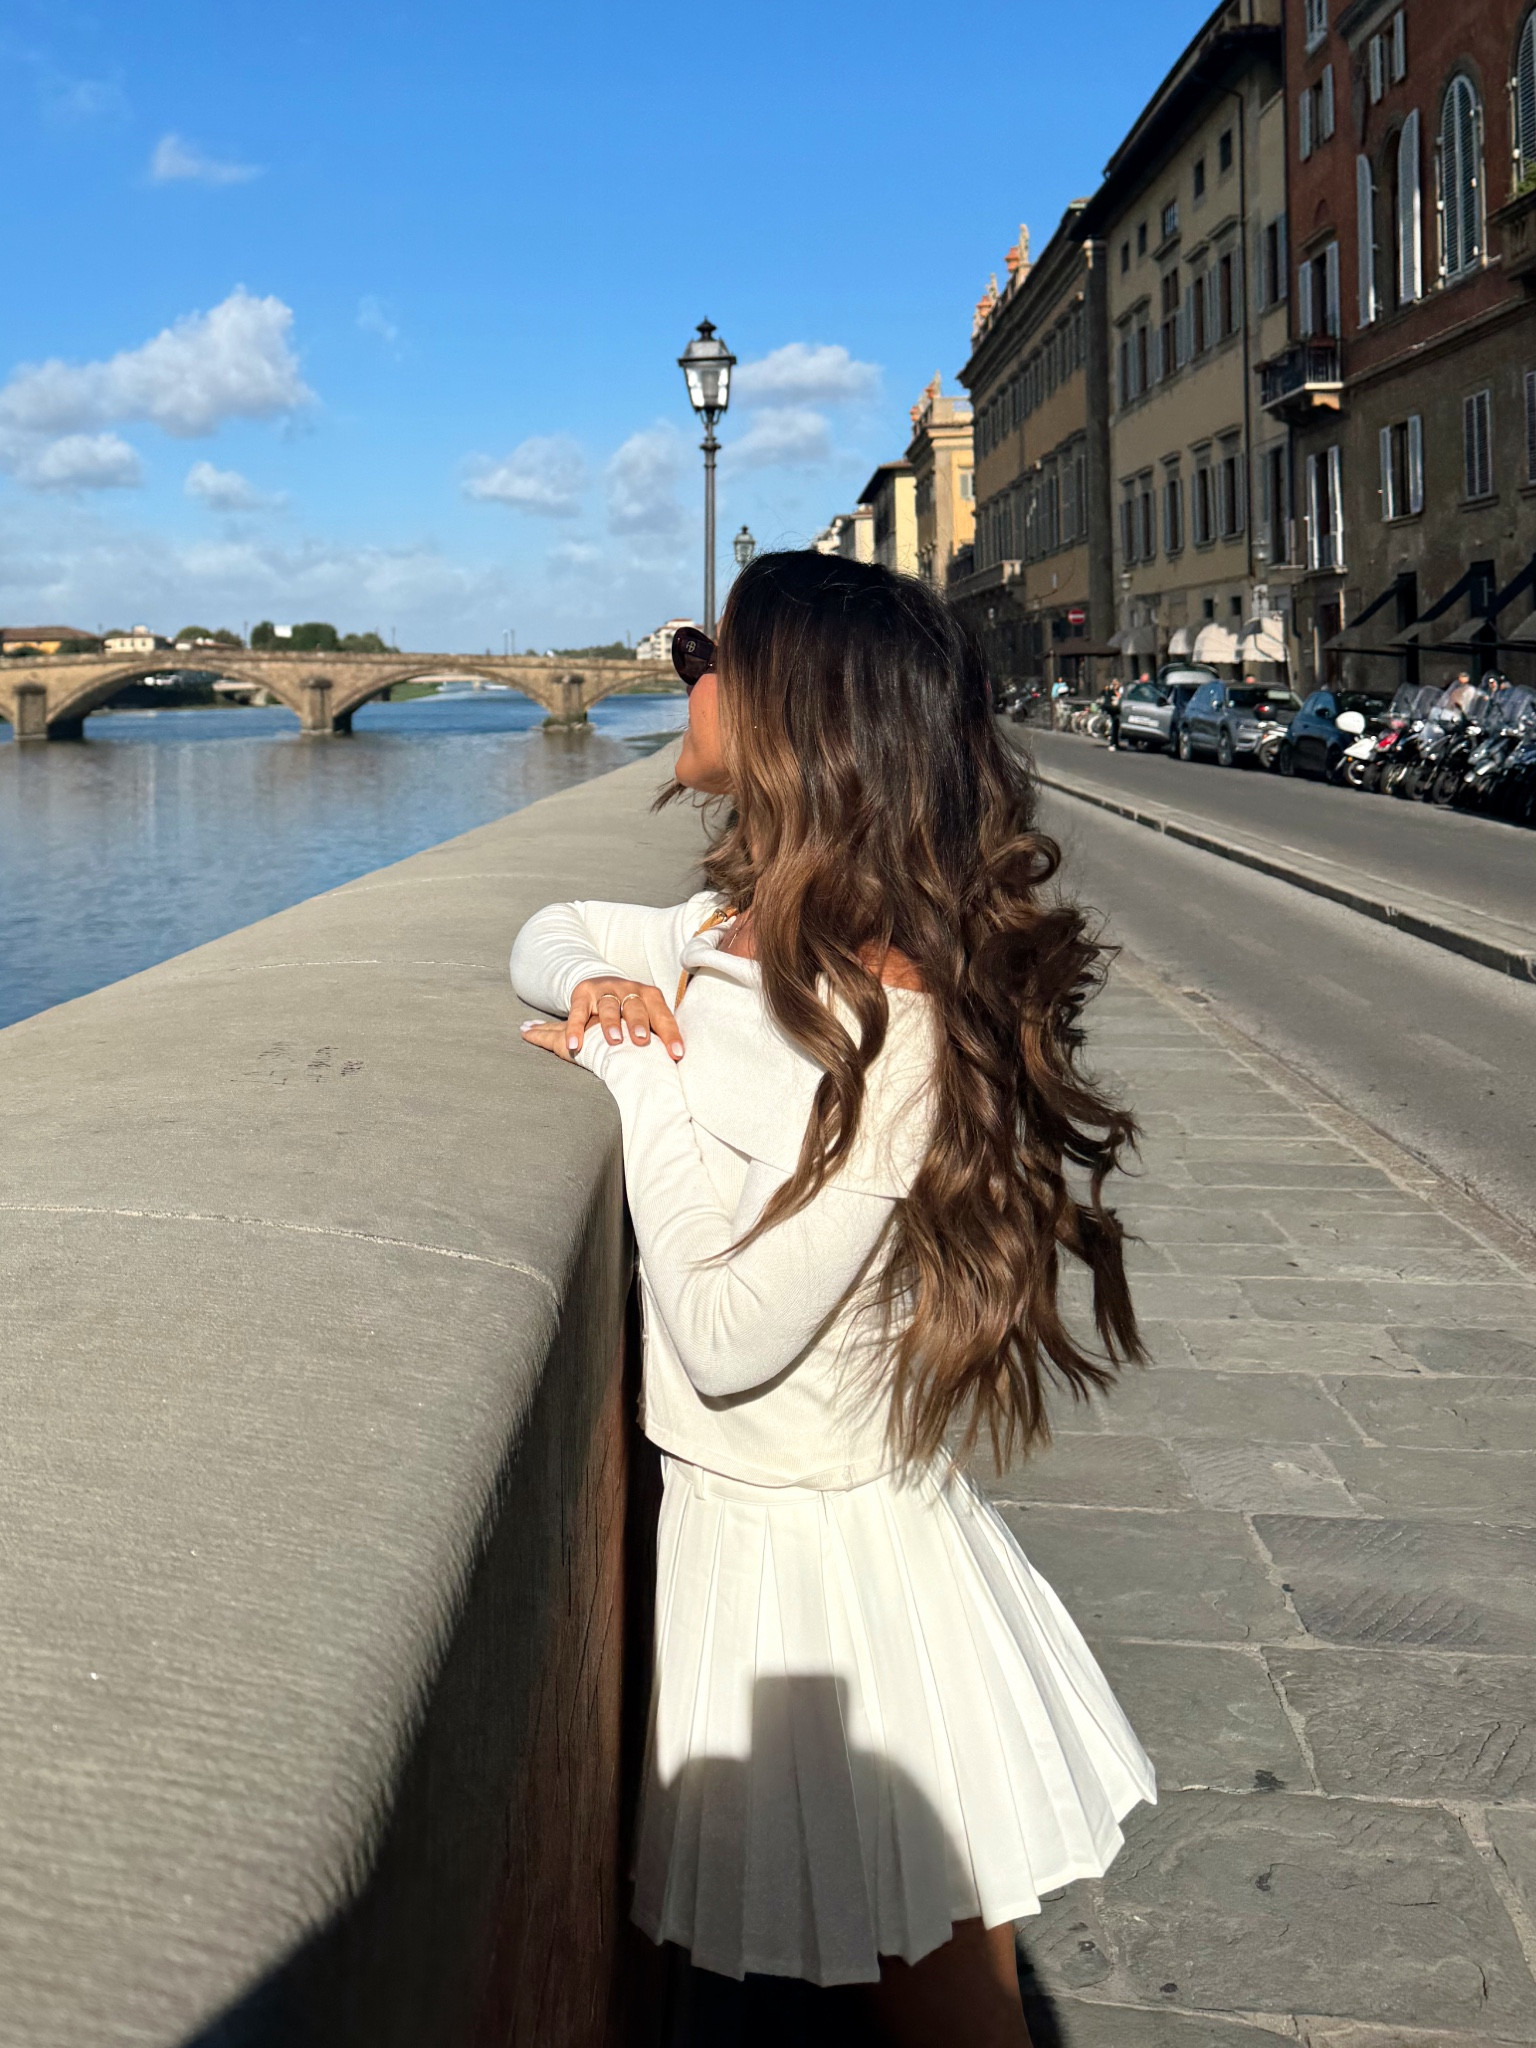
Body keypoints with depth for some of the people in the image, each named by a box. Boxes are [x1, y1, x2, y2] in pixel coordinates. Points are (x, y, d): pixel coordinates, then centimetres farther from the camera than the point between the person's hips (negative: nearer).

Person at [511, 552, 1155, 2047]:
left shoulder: (890, 1021, -25)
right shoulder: (732, 934, 0)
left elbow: (725, 1331, -25)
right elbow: (549, 939, 18)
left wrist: (642, 1072, -17)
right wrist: (600, 983, -6)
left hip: (825, 1545, -7)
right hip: (738, 1516, 7)